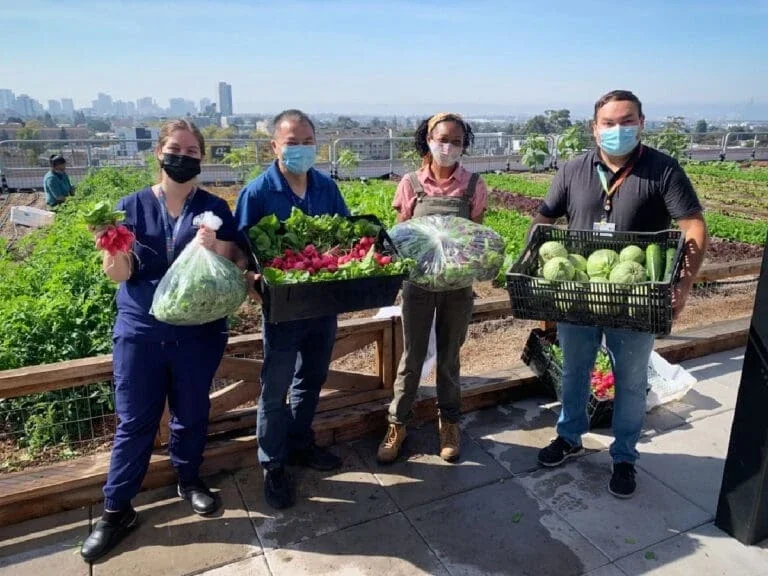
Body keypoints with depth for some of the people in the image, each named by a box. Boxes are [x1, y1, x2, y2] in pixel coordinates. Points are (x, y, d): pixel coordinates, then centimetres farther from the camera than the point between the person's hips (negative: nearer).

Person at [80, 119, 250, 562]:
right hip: (141, 331, 0)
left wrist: (216, 248, -25)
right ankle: (117, 510, 22)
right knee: (134, 421, 7)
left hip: (198, 332, 0)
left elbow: (238, 264, -4)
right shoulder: (132, 206, 1)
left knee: (192, 414, 14)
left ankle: (189, 480, 39)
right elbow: (119, 274, -3)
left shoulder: (214, 208, 0)